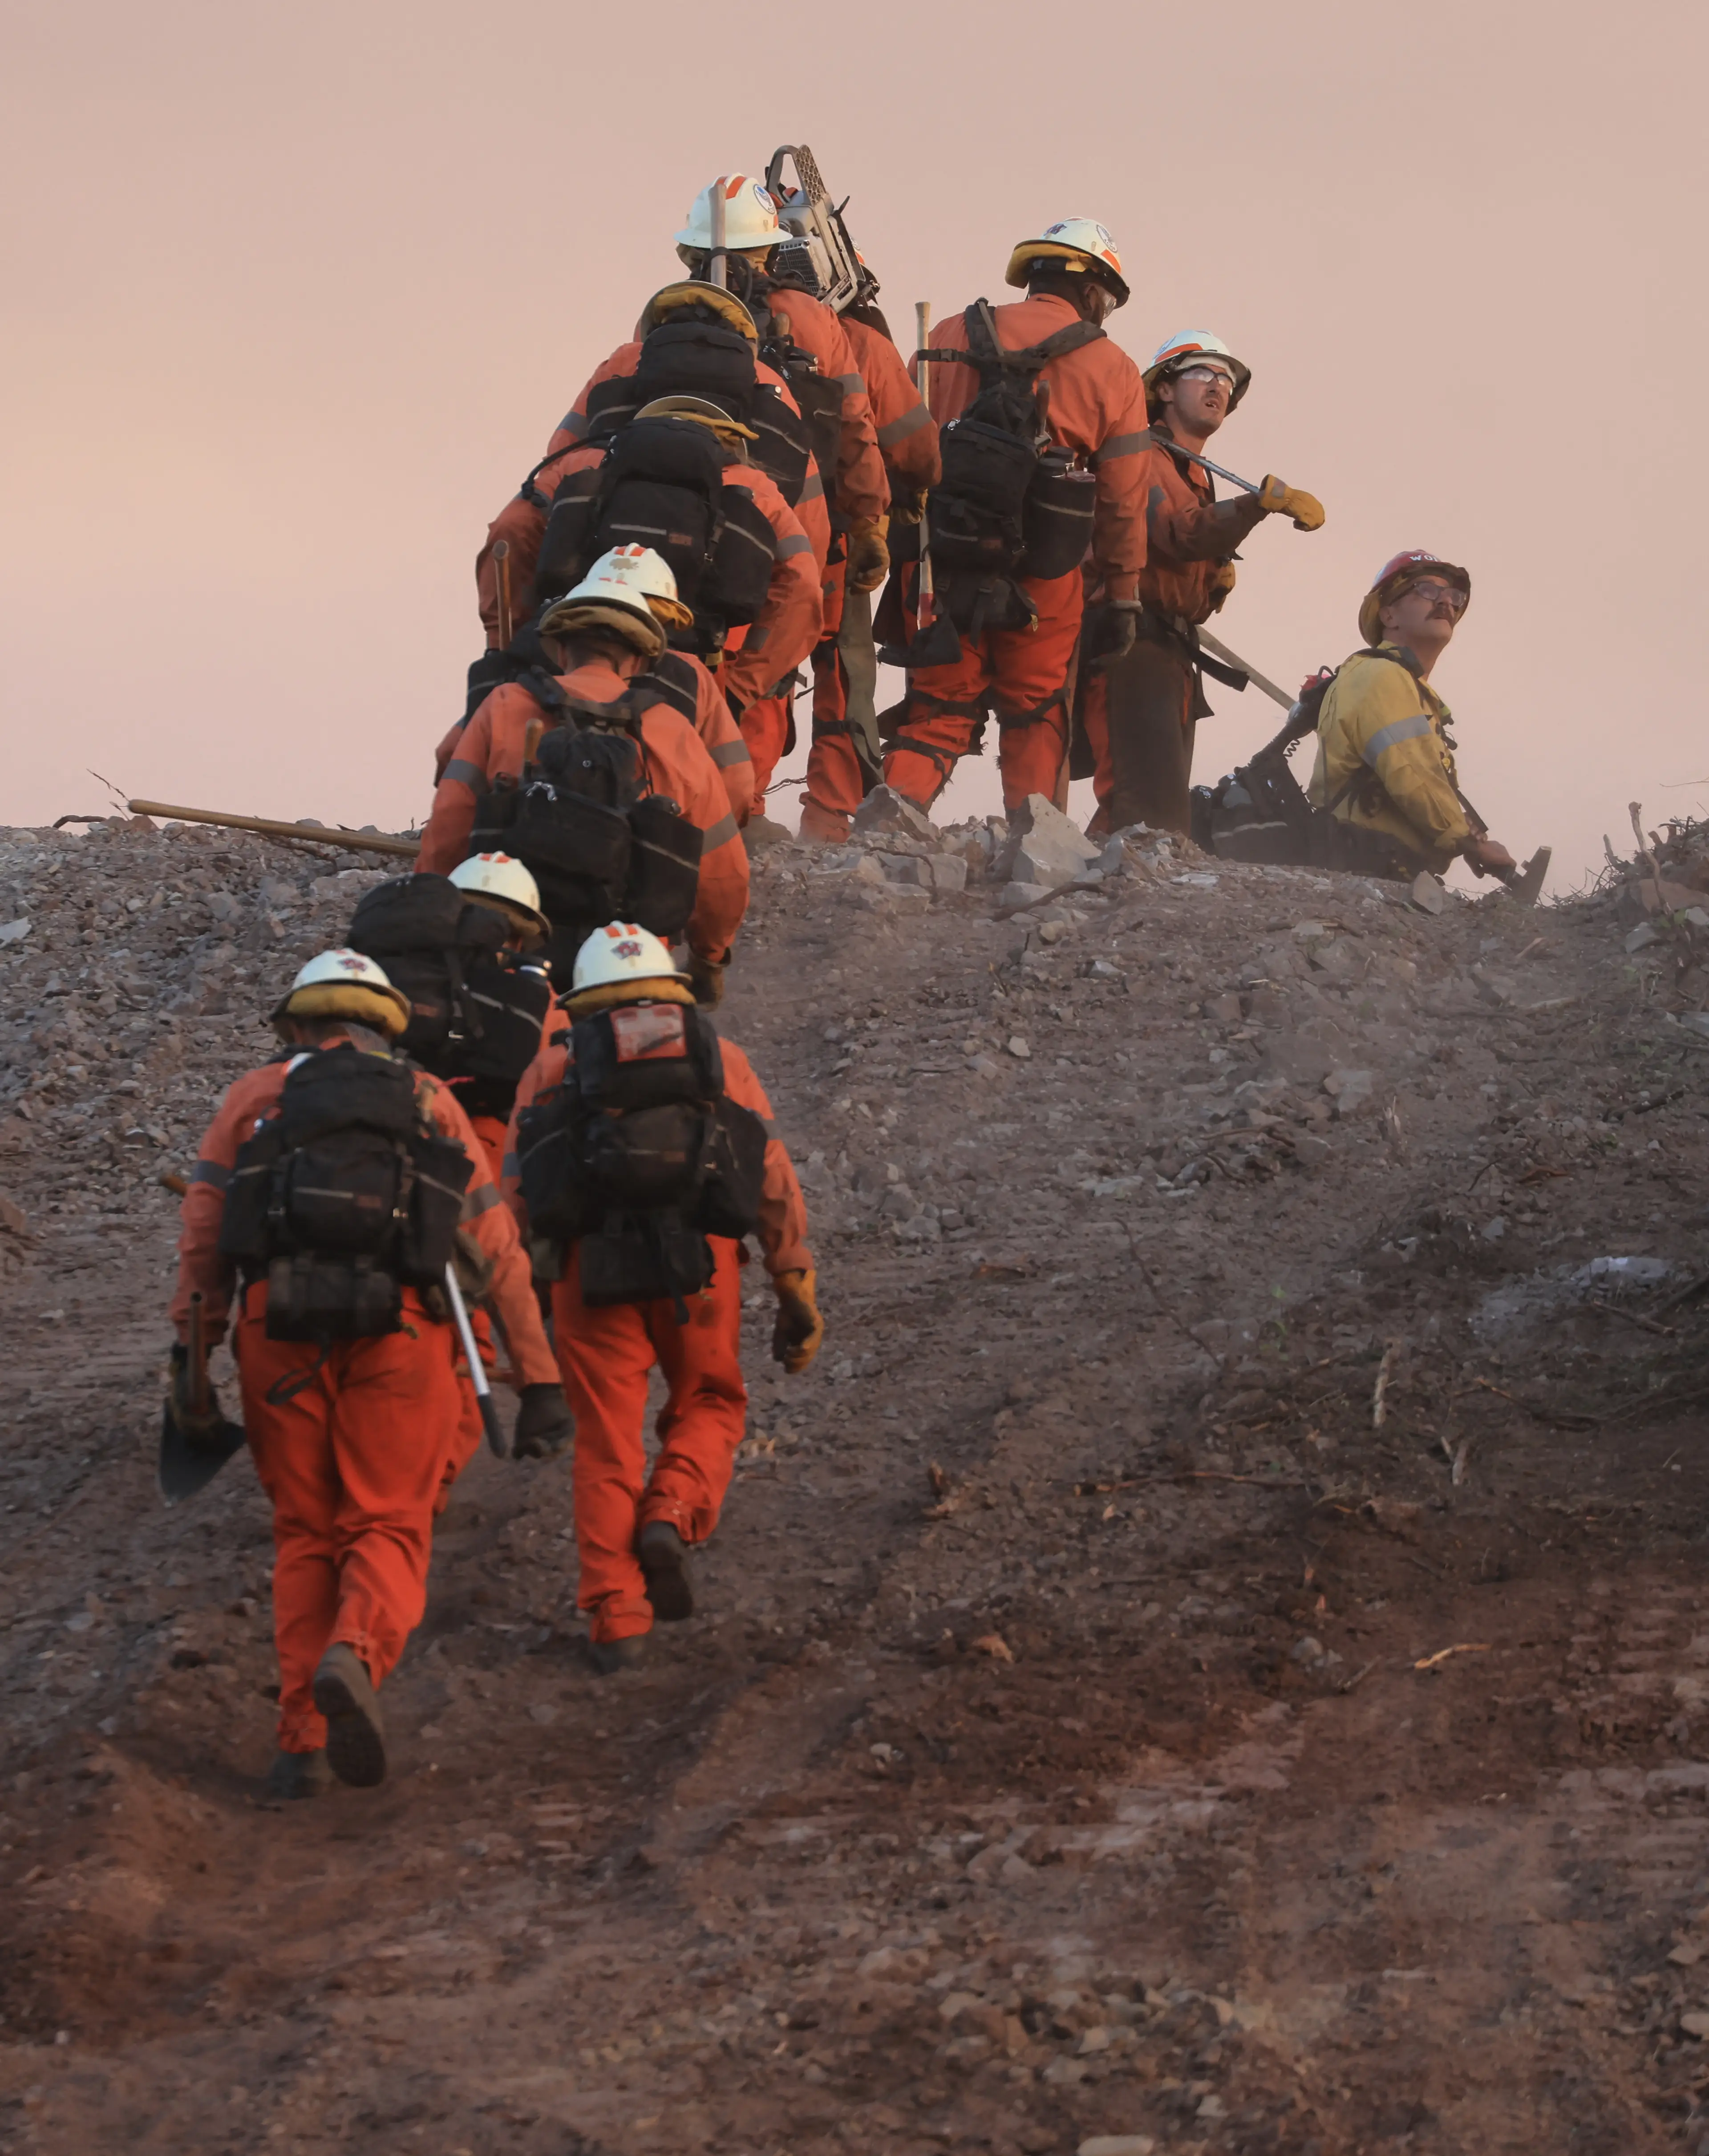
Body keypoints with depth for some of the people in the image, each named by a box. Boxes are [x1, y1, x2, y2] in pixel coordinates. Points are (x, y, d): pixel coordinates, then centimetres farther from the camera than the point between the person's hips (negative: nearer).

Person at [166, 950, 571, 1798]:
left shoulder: (255, 1096, 19)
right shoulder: (431, 1105, 21)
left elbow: (203, 1236, 7)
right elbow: (498, 1250, 14)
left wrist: (190, 1361, 4)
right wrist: (539, 1381, 14)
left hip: (278, 1326, 1)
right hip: (398, 1331, -1)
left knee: (305, 1537, 12)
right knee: (388, 1528, 3)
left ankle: (304, 1740, 4)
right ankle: (355, 1658, -27)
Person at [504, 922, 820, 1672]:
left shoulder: (554, 1068, 18)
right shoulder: (720, 1060, 19)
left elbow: (514, 1197, 10)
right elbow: (776, 1187, 14)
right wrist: (798, 1297, 17)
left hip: (590, 1268, 0)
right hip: (699, 1265, 0)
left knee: (607, 1443, 9)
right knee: (708, 1405, 22)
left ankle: (616, 1619, 4)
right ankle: (671, 1518, -5)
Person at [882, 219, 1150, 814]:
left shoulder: (950, 339, 6)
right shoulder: (1112, 371, 1)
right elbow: (1124, 503, 3)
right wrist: (1123, 598, 12)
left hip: (945, 563, 2)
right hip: (1044, 580, -1)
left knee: (939, 711, 10)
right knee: (1035, 717, 15)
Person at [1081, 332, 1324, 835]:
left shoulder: (1197, 479, 26)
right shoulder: (1143, 456, -2)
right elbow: (1176, 534, -22)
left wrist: (1217, 584, 8)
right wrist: (1264, 500, -30)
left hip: (1173, 656, 10)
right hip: (1131, 647, -10)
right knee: (1154, 812, -24)